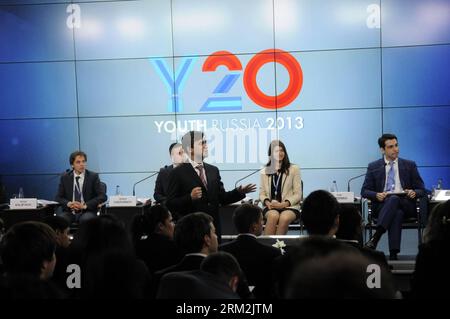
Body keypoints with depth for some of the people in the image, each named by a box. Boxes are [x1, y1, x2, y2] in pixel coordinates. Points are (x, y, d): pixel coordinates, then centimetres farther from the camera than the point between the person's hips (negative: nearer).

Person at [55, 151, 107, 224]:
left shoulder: (93, 176, 2)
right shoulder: (65, 178, 9)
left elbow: (102, 196, -5)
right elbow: (59, 197, 9)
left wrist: (85, 205, -18)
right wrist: (68, 203, -14)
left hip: (87, 212, -2)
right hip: (69, 212, 2)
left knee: (85, 219, -36)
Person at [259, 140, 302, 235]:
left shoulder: (294, 169, 7)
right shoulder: (264, 171, 14)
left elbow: (297, 194, 3)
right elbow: (262, 194, 13)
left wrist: (283, 204, -13)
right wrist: (267, 203, -10)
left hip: (289, 206, -1)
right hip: (270, 207, 1)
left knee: (284, 218, -35)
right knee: (273, 216, -34)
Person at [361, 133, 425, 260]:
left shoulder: (409, 165, 15)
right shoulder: (373, 167, 13)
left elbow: (421, 189, 14)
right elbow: (364, 191, 9)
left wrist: (414, 193, -12)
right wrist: (376, 195, -14)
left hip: (405, 205, 0)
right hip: (382, 205, 0)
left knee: (394, 199, -37)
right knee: (396, 212, -37)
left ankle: (375, 237, -46)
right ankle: (393, 253, -42)